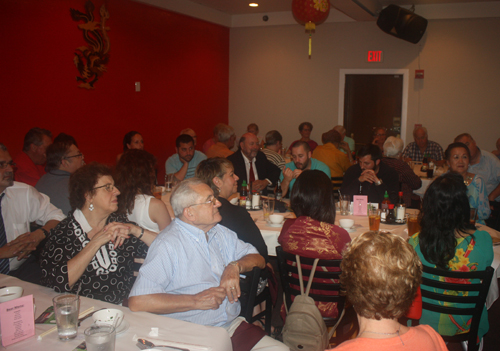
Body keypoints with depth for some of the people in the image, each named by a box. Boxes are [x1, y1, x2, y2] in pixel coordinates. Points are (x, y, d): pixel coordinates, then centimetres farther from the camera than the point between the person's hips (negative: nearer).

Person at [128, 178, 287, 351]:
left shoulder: (220, 233, 12)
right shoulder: (168, 244, -13)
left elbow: (258, 259, 16)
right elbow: (137, 301, -21)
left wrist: (235, 266, -7)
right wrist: (196, 301, -18)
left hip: (233, 324, 7)